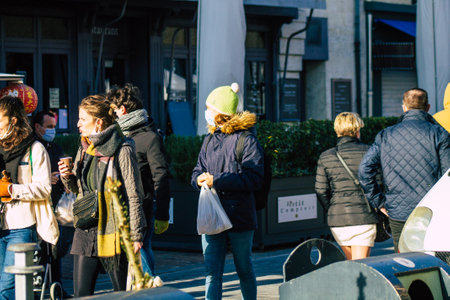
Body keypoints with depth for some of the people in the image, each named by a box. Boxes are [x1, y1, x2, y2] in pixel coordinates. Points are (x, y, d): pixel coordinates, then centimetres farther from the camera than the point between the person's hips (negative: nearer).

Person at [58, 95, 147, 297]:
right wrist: (67, 178, 1)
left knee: (123, 293, 4)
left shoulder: (122, 151, -11)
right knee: (81, 293, 4)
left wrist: (136, 235, -12)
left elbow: (133, 196, -10)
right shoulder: (84, 150, 11)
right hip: (86, 232, 7)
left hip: (112, 234, -6)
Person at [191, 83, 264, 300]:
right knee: (212, 273, -2)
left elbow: (254, 178, -15)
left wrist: (217, 181, -19)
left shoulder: (246, 140, -8)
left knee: (244, 270, 10)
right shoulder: (209, 140, 14)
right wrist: (199, 179, -8)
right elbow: (198, 171, 18)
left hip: (239, 217, -5)